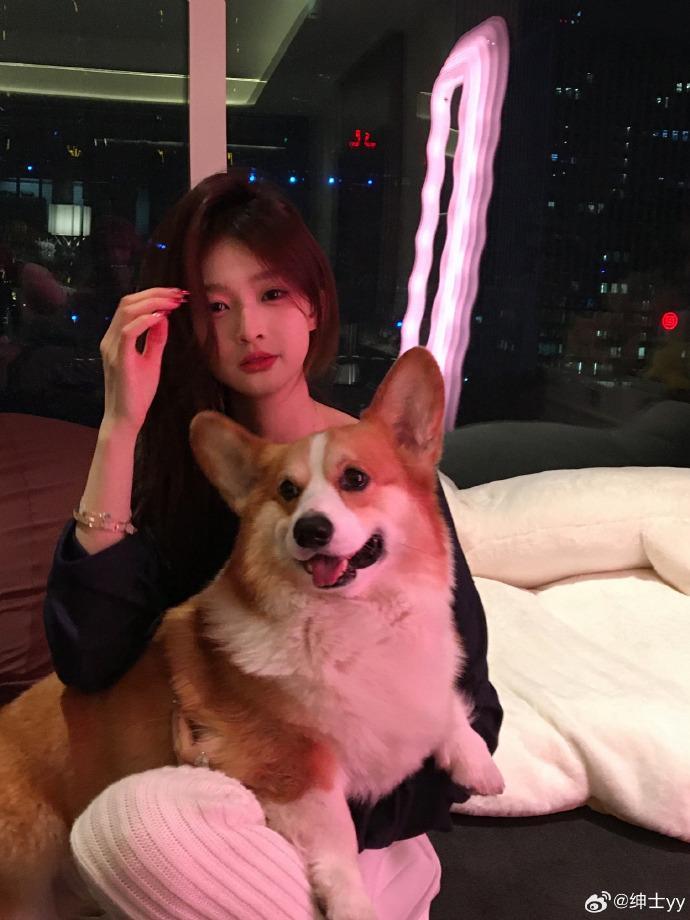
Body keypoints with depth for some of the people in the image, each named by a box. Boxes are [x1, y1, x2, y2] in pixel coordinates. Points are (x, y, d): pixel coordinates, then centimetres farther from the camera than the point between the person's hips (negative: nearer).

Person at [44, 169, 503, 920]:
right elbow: (87, 660, -17)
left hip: (361, 802, -3)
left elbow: (463, 707, -9)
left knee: (134, 824, -28)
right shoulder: (179, 460, -3)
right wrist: (121, 426, -22)